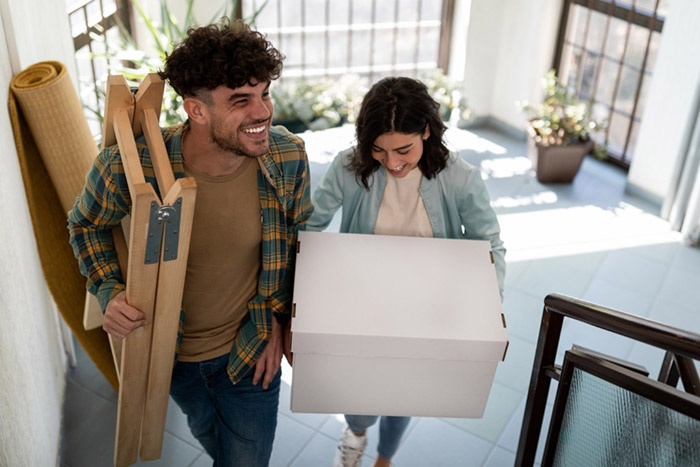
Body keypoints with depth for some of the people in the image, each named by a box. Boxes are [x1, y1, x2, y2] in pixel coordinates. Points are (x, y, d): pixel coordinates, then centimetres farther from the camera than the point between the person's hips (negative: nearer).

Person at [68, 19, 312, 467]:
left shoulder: (288, 157, -23)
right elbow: (87, 224, -5)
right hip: (170, 353, 1)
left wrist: (276, 317, -5)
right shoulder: (127, 166, -29)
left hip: (251, 351, -1)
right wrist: (110, 292, -20)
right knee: (207, 431, 32)